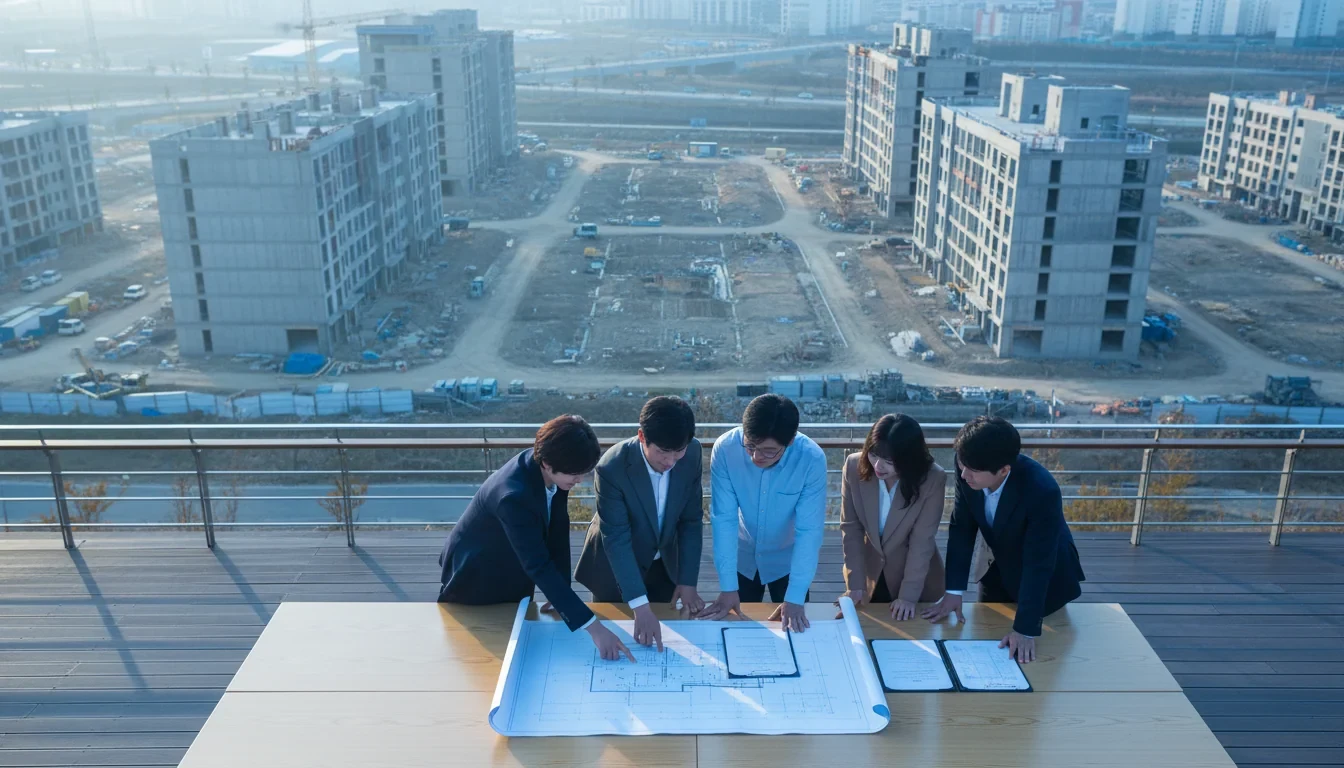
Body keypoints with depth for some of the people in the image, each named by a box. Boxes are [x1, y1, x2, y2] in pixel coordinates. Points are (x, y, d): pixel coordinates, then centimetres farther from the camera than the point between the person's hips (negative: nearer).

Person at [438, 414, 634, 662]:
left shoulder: (553, 472, -19)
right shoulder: (514, 495, -41)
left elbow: (558, 531, -8)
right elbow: (539, 567, -42)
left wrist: (561, 594, -12)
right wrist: (593, 627, -44)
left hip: (514, 576, 6)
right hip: (475, 580, -6)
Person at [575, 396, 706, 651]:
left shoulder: (692, 454, -20)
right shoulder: (612, 468, -32)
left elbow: (692, 520, -10)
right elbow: (616, 539, -32)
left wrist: (688, 581, -11)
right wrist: (640, 606, -37)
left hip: (665, 563, 3)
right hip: (616, 568, -3)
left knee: (662, 637, 16)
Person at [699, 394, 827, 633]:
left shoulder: (812, 459, -29)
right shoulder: (725, 449, -27)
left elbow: (809, 531, -26)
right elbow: (723, 518, -22)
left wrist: (795, 598, -29)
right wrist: (728, 587, -24)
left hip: (788, 561, -1)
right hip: (742, 557, 1)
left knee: (791, 631, 16)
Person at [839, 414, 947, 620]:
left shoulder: (933, 479, -24)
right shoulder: (854, 466, -19)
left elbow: (922, 541, -21)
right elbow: (850, 527, -13)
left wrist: (909, 594, -24)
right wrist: (855, 583, -16)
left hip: (918, 577, -1)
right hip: (869, 571, 2)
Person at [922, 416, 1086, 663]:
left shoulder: (1043, 491, -39)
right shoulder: (968, 470, -26)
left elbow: (1039, 565, -33)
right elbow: (961, 527, -15)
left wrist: (1026, 629, -31)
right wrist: (954, 590, -17)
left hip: (1044, 580, -4)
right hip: (998, 569, 4)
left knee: (1026, 659, 13)